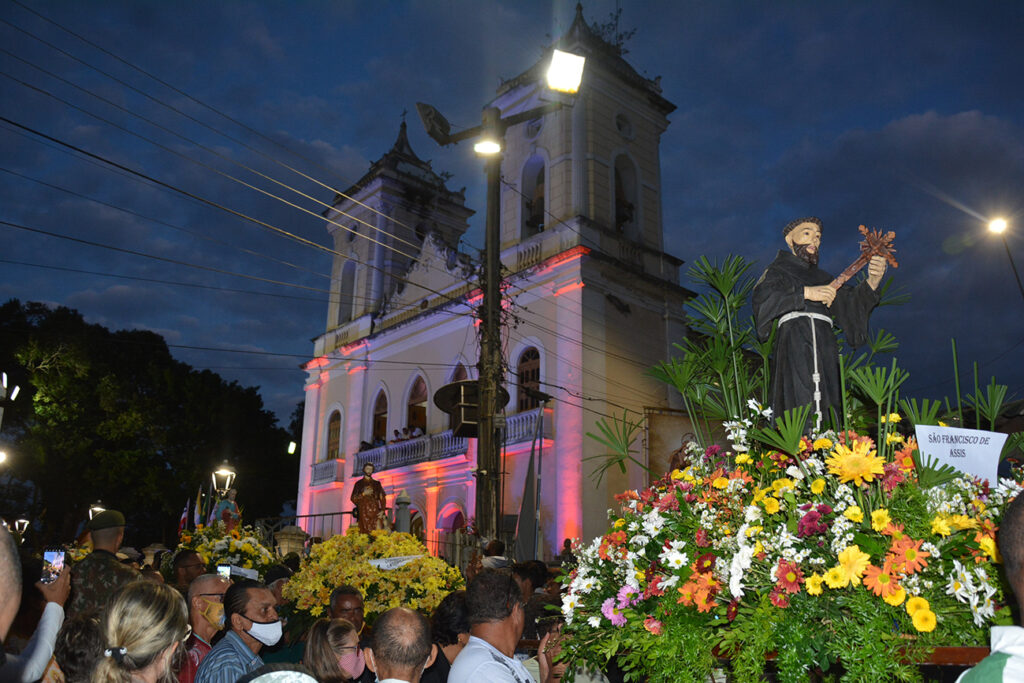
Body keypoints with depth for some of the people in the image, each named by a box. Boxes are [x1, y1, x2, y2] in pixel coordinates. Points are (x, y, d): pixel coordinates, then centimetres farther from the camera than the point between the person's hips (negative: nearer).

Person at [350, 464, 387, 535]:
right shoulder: (359, 484, 12)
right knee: (366, 532, -11)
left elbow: (382, 498, 11)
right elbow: (353, 498, 6)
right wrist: (363, 494, -7)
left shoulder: (377, 483, 16)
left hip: (375, 512, 1)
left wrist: (382, 510, -2)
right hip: (364, 511, -1)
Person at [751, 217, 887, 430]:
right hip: (794, 342, -5)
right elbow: (762, 296, -4)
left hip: (825, 347, 5)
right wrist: (806, 292, -12)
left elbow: (849, 303, 15)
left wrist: (872, 282, -4)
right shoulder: (779, 270, 18)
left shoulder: (824, 278, 31)